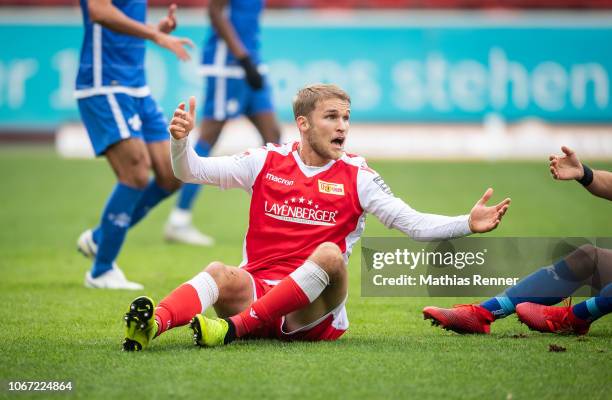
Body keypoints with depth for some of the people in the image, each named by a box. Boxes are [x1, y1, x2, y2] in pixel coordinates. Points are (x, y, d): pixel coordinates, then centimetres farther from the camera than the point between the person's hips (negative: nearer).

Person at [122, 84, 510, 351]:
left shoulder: (356, 176, 6)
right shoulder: (267, 162, 9)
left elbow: (415, 224, 0)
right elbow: (191, 171, 6)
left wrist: (468, 224, -15)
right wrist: (181, 140, -16)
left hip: (313, 310, -1)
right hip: (257, 289, 1)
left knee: (329, 254, -31)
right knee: (221, 273, -31)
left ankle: (234, 328, -40)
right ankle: (153, 325, -62)